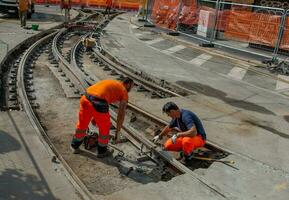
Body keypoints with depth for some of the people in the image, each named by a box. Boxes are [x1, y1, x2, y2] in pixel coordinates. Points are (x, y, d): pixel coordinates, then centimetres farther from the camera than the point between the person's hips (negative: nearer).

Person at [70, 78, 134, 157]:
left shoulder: (108, 83, 34)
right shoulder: (124, 92, 14)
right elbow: (121, 114, 8)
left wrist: (94, 116, 47)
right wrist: (117, 133, 13)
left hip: (86, 99, 6)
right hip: (98, 104, -6)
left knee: (82, 123, 29)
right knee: (104, 127, 21)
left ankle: (75, 146, 46)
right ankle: (102, 151, 38)